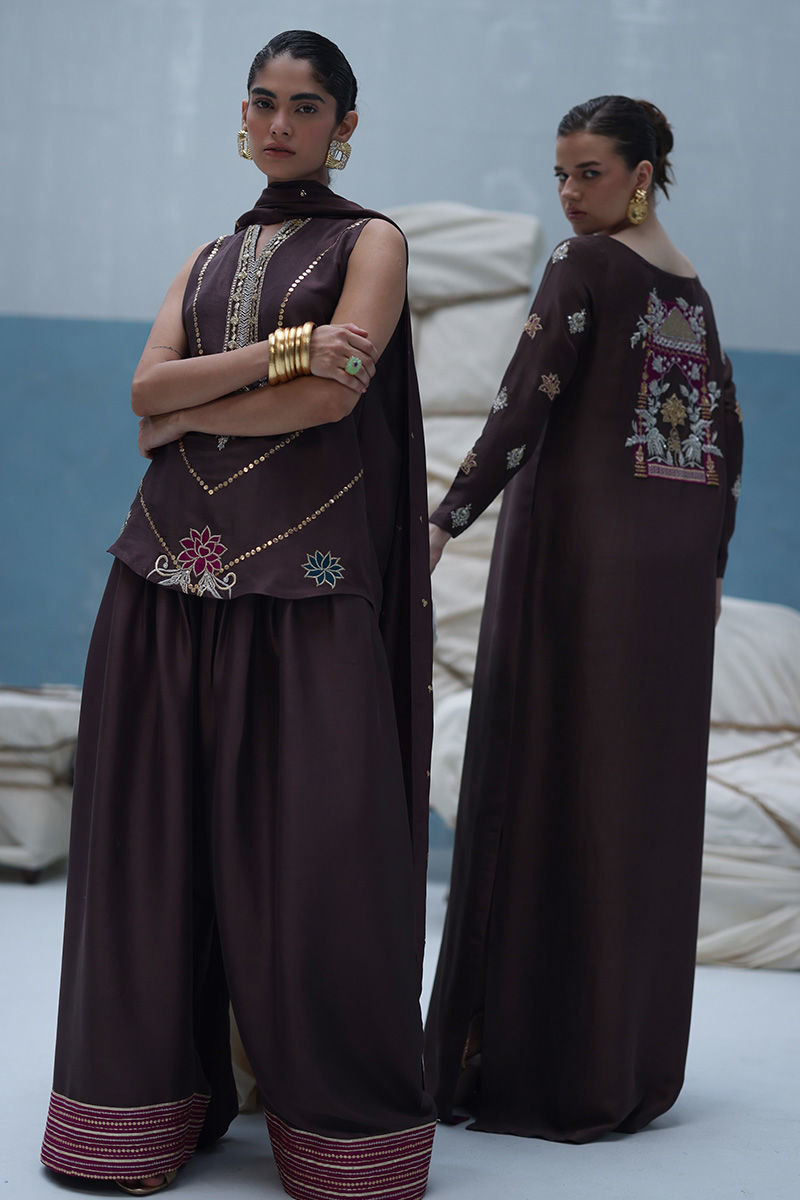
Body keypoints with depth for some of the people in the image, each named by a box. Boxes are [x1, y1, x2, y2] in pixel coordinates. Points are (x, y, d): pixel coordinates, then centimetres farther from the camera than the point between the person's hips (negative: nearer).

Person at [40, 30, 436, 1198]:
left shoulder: (372, 241, 7)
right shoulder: (208, 259, 21)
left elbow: (334, 397, -10)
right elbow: (147, 387, 3)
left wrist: (188, 413, -2)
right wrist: (286, 347, -9)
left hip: (303, 568, -5)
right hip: (176, 566, 5)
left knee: (314, 833, -7)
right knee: (161, 821, 2)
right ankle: (156, 1095, 12)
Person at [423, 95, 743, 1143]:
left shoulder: (588, 264, -7)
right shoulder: (692, 290, 15)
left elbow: (526, 407, -17)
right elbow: (725, 439, 16)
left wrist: (444, 523, -18)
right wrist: (707, 568, 21)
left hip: (577, 544, -7)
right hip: (675, 564, 7)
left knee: (549, 786, -4)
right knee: (647, 796, 9)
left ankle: (537, 1058, -1)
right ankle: (635, 1061, 15)